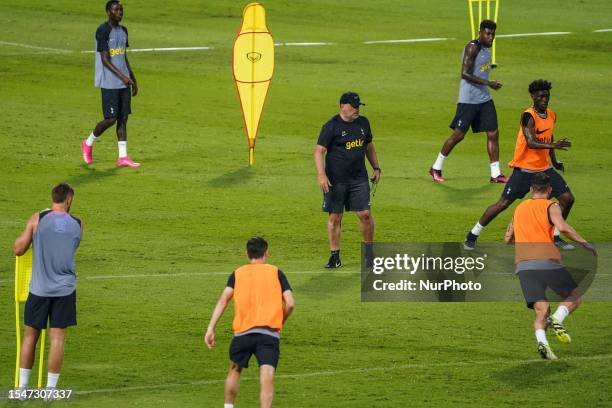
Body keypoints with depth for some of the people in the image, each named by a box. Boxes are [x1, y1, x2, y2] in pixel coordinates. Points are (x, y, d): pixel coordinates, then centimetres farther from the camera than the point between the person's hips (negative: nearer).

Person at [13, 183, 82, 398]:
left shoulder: (37, 219, -6)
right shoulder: (77, 225, 1)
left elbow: (18, 249, -3)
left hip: (39, 289, 0)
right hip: (65, 289, 1)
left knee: (30, 335, 11)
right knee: (57, 338, 2)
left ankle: (22, 386, 13)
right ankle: (51, 389, 1)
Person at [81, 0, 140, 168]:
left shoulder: (123, 31, 12)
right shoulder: (103, 31, -13)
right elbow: (105, 60, -17)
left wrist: (133, 79, 17)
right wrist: (121, 76, -25)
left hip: (124, 83, 7)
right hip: (109, 83, -7)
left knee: (123, 118, 3)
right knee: (111, 119, -7)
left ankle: (123, 157, 4)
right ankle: (88, 144, 16)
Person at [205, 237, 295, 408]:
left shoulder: (237, 274, 14)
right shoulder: (276, 272, 12)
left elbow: (223, 300, 0)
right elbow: (290, 303, 3)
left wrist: (211, 328, -5)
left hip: (243, 332, 2)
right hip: (269, 334, -2)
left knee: (235, 370, 27)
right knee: (267, 379, -11)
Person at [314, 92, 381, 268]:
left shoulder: (363, 122, 8)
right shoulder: (331, 126, -10)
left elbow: (368, 146, 23)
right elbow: (319, 151, -11)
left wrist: (376, 167, 18)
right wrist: (322, 175, -22)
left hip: (359, 178, 4)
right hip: (336, 180, -4)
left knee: (365, 214, -2)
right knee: (334, 217, 2)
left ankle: (369, 252, 16)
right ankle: (335, 257, 11)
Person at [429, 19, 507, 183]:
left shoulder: (486, 47, 11)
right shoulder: (472, 48, -17)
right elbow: (465, 74, -24)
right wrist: (488, 83, -26)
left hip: (484, 99, 8)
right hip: (468, 100, -8)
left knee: (493, 134, 2)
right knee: (458, 134, -3)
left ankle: (496, 174, 6)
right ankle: (436, 168, 11)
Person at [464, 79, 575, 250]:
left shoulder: (551, 116, 6)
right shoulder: (528, 116, -18)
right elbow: (531, 143, -31)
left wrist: (554, 161, 22)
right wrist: (553, 145, -44)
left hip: (544, 168, 7)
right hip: (524, 169, -7)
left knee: (567, 199, 0)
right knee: (503, 203, -7)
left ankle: (556, 237, 16)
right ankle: (472, 236, 5)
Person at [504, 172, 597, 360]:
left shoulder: (519, 208, 22)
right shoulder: (550, 206, 6)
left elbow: (508, 238, 30)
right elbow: (562, 227, -13)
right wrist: (585, 244, -5)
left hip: (523, 265, 4)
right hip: (547, 261, -4)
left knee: (541, 311, 2)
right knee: (575, 297, 12)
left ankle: (541, 341, -27)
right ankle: (557, 319, -18)